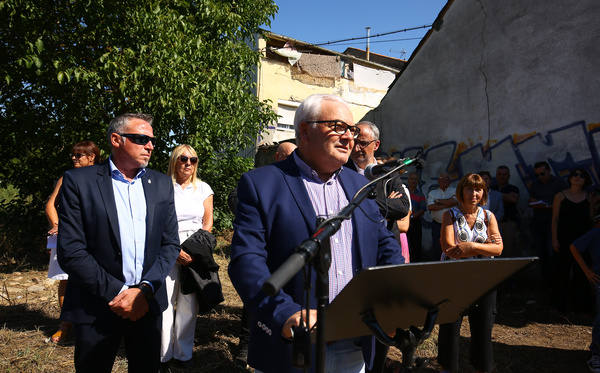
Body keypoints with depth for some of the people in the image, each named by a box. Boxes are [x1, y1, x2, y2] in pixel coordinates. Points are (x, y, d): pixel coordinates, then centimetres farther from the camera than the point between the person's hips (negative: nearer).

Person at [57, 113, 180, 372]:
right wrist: (116, 292, -14)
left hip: (148, 304, 3)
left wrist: (145, 290, -9)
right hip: (96, 309, -3)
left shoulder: (161, 183, 5)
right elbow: (70, 251, -11)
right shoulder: (78, 181, -6)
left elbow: (170, 244, 3)